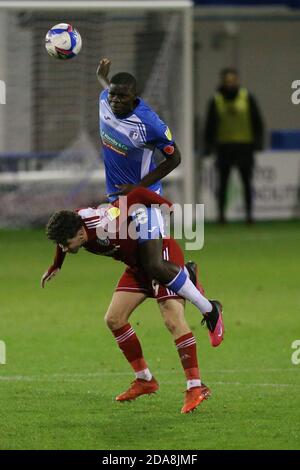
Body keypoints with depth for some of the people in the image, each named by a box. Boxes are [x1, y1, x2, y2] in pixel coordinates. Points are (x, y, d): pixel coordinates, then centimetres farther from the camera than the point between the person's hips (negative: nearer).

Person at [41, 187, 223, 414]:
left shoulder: (103, 228, -36)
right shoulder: (75, 221, -11)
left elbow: (137, 194, -33)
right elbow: (63, 236, 15)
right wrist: (55, 267, 28)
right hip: (138, 265, 9)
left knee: (173, 319, -20)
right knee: (114, 319, 4)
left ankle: (196, 388, -21)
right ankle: (145, 380, 15)